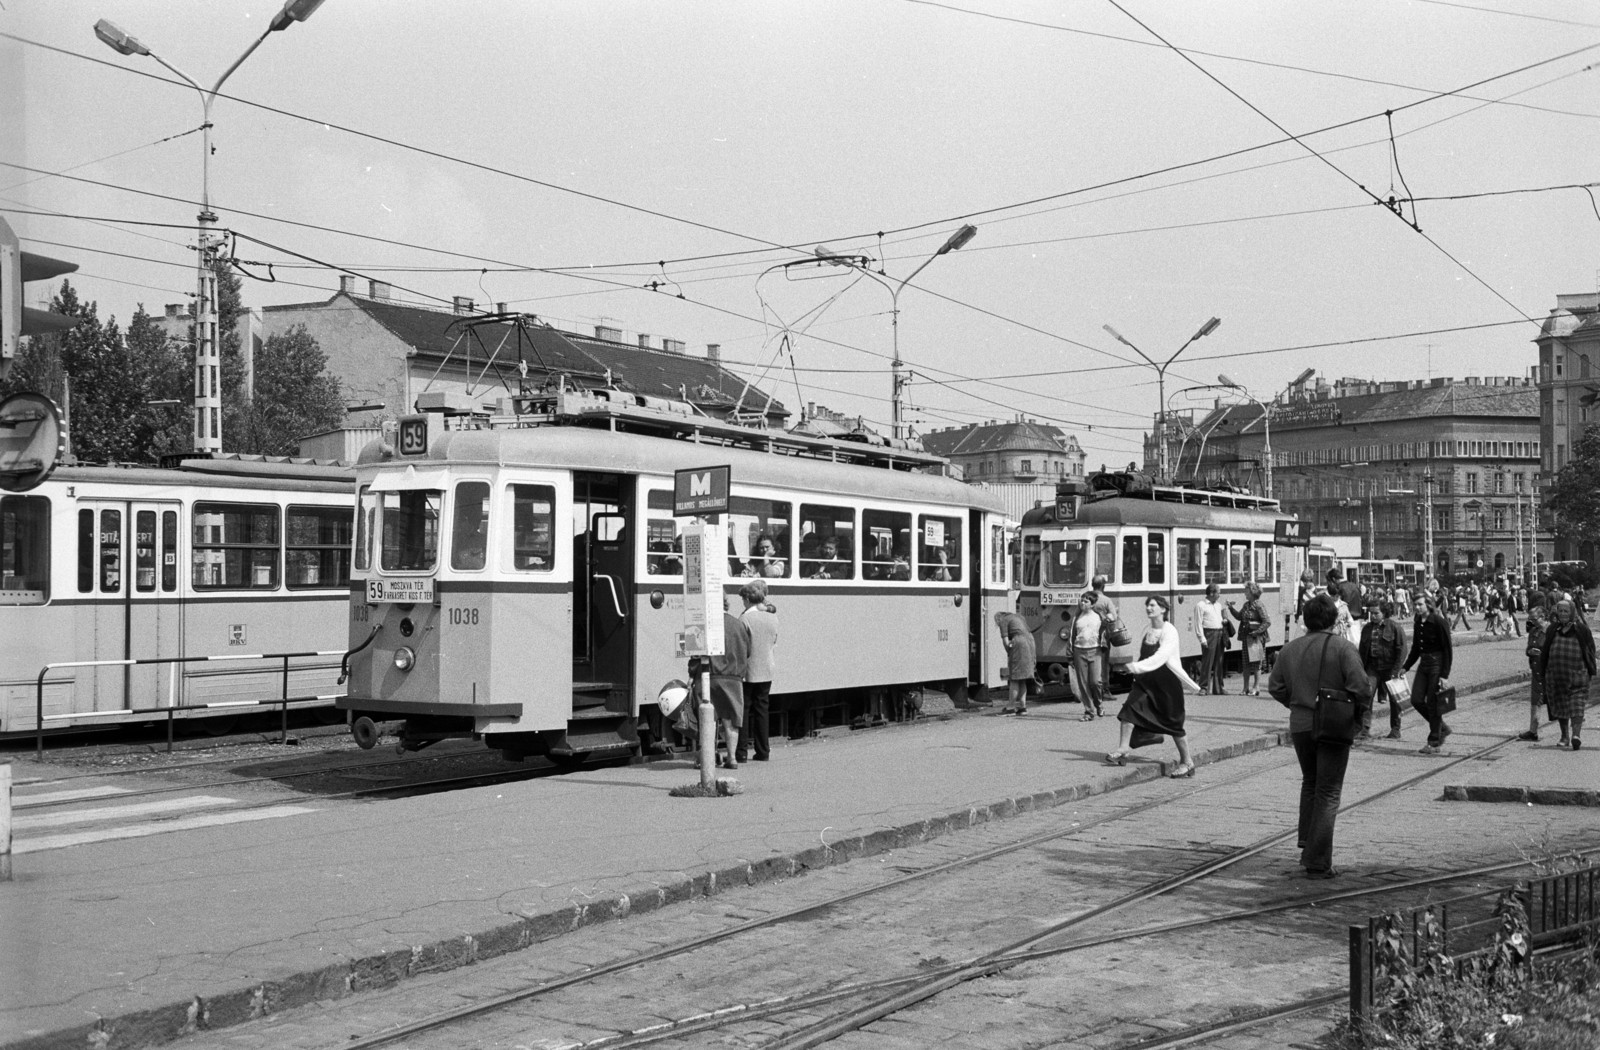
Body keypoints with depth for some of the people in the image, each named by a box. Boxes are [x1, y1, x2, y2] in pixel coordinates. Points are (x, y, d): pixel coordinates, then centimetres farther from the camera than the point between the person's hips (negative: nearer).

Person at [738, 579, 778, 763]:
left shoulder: (745, 618, -15)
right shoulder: (772, 617, 2)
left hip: (747, 671, -5)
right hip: (766, 671, 5)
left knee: (743, 710, 3)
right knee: (761, 710, 11)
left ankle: (742, 751, 2)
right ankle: (762, 751, 11)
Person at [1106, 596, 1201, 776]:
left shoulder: (1169, 632, -13)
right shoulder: (1146, 631, 7)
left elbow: (1159, 658, -25)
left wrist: (1136, 667, -36)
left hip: (1166, 682, -6)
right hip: (1146, 680, 6)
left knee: (1174, 722, 0)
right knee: (1130, 706, -15)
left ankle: (1187, 762, 14)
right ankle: (1123, 749, -13)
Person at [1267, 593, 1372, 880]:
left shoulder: (1290, 649, 4)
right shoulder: (1343, 647, -11)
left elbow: (1275, 686, 6)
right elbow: (1359, 687, -18)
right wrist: (1362, 711, -1)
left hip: (1300, 725, 4)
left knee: (1310, 784, 25)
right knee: (1328, 793, 3)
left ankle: (1307, 847, 23)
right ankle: (1318, 864, 3)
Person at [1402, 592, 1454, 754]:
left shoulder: (1439, 622, -14)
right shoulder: (1418, 623, 8)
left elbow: (1447, 650, -14)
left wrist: (1445, 675, -18)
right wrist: (1405, 667, 13)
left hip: (1437, 664, -7)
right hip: (1423, 663, 7)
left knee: (1433, 703, -3)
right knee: (1416, 700, 3)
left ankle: (1434, 743, 8)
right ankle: (1442, 728, 23)